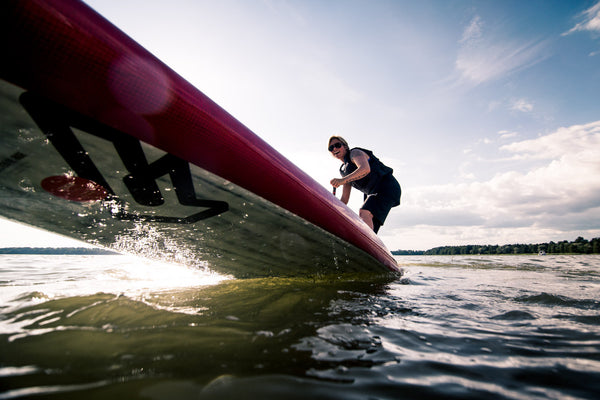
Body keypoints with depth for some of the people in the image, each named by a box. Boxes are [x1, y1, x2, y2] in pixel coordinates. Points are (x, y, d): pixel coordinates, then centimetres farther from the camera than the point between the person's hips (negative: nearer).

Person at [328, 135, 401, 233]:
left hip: (387, 186, -8)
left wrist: (343, 180, -36)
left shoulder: (355, 153, -1)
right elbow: (344, 200, 16)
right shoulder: (344, 170, 20)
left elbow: (365, 169, -25)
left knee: (364, 213, -31)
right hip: (374, 193, 8)